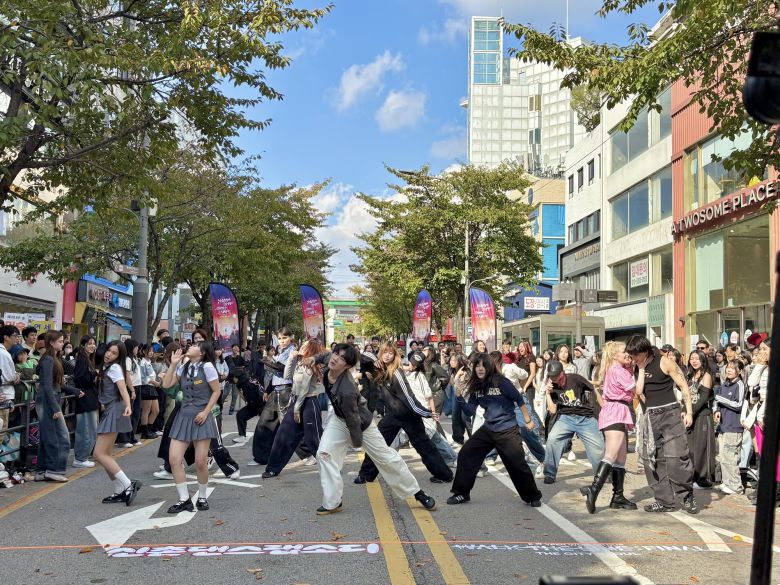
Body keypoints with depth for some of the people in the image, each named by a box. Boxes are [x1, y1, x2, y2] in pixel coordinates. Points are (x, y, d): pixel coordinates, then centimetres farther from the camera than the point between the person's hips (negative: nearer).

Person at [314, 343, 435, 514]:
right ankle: (332, 503, 2)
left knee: (386, 458, 4)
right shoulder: (330, 366, -23)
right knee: (324, 453, -8)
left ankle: (417, 493, 22)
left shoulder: (347, 391, -42)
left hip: (361, 424, -7)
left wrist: (357, 441, -14)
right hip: (339, 419, 7)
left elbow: (353, 421, -28)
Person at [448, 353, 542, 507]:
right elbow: (470, 411, -1)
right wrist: (460, 394, -12)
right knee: (465, 455, 1)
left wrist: (527, 421, 0)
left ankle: (533, 497, 15)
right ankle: (461, 493, 14)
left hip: (507, 430, -6)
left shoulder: (501, 382, -15)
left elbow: (519, 400, -6)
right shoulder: (475, 386, 1)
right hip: (488, 429, 6)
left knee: (517, 465, -6)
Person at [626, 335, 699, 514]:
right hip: (650, 416, 6)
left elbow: (684, 386, -5)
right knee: (651, 459, 3)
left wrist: (689, 412, -8)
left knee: (676, 457, -14)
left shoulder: (664, 362, -8)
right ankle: (665, 501, 12)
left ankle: (688, 497, 5)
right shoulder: (636, 367, 6)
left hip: (670, 413, -6)